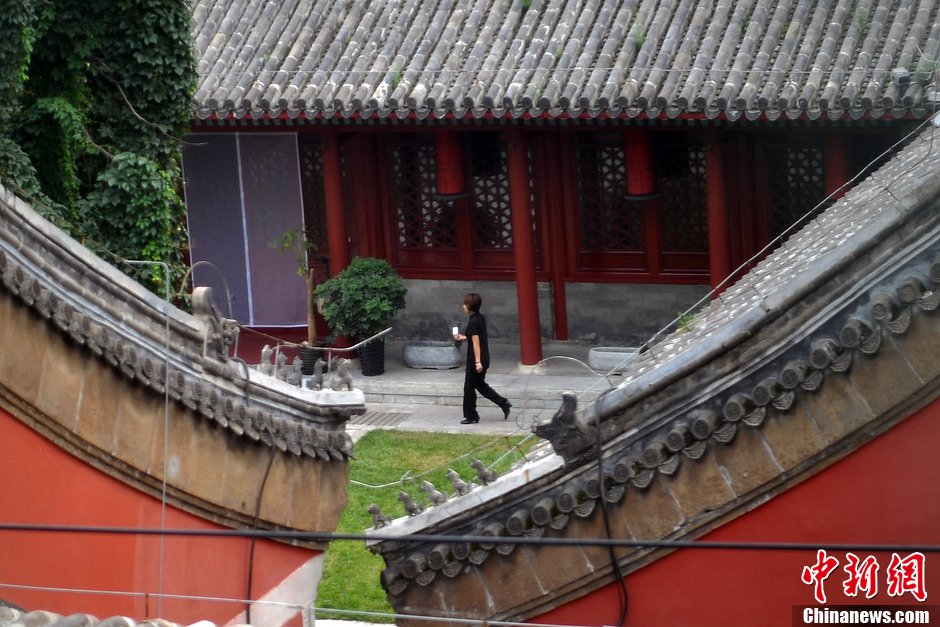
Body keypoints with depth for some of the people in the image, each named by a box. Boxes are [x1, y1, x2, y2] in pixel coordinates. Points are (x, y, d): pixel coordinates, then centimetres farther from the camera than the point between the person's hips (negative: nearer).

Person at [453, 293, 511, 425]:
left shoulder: (473, 322, -20)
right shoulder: (481, 318, 7)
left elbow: (476, 342, -22)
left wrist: (477, 362, -23)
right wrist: (464, 337, 25)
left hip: (475, 360, -9)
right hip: (484, 358, 9)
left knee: (469, 388, 3)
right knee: (480, 384, 22)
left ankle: (471, 416, 12)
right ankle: (503, 403, 17)